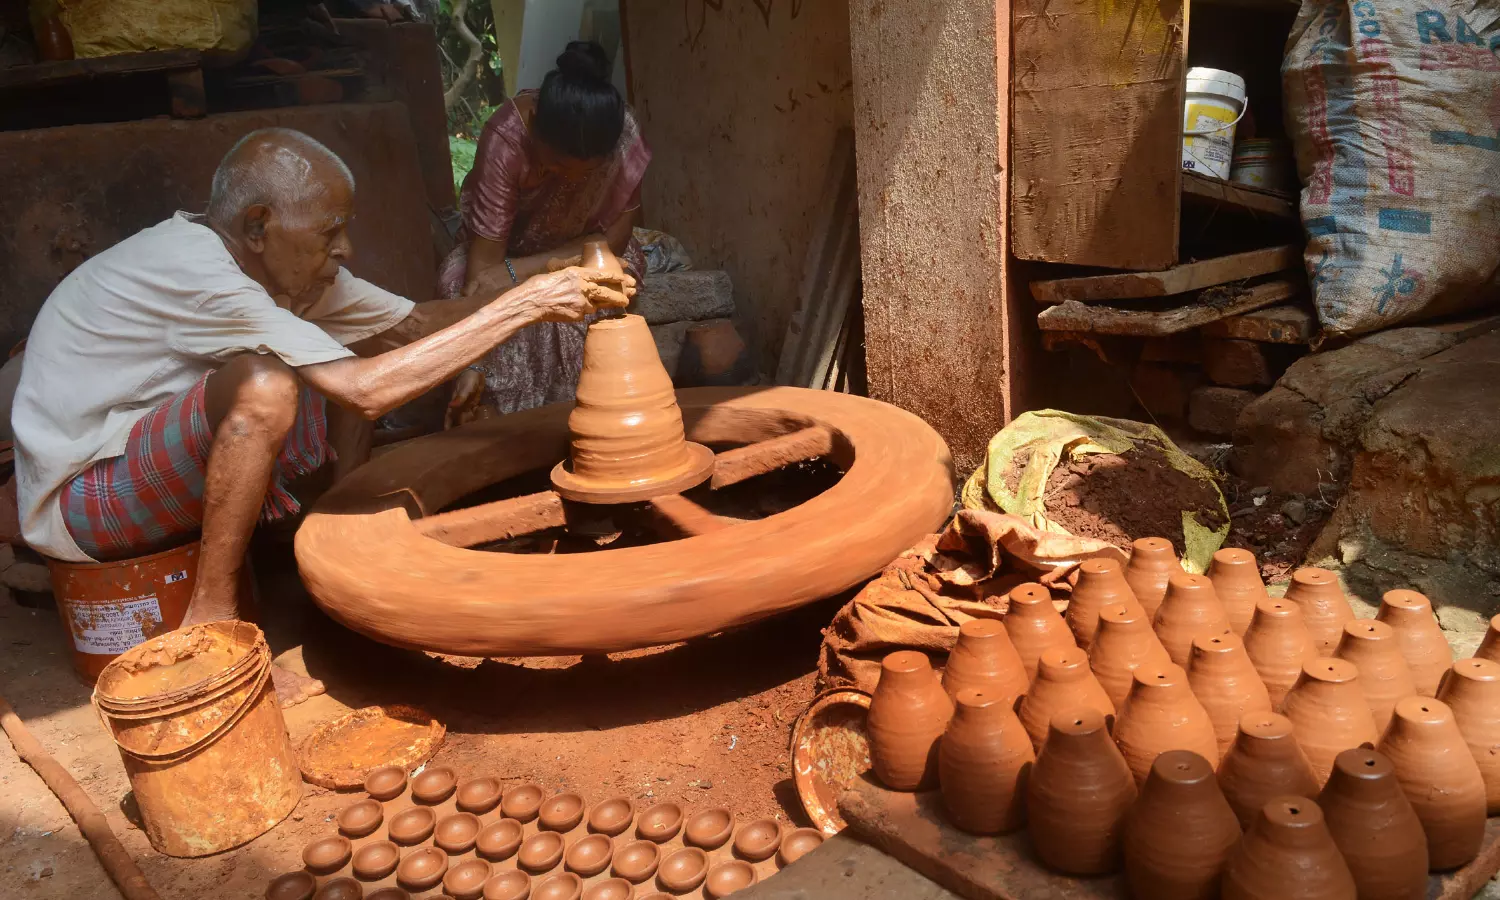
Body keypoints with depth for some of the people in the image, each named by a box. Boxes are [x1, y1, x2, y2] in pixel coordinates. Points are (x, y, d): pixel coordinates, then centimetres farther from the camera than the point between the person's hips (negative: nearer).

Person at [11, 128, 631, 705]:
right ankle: (212, 622, -21)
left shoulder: (279, 261, -3)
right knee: (265, 385, -35)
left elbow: (416, 321, -2)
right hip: (77, 497, -8)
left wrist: (555, 293, -16)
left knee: (351, 356, -2)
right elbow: (367, 390, -37)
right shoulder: (198, 273, -30)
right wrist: (526, 304, -33)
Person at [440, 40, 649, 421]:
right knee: (459, 282, -30)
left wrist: (520, 271, -33)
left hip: (576, 244, 1)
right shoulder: (506, 137, -35)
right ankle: (498, 420, -13)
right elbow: (484, 266, -38)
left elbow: (615, 237, -24)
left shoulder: (622, 134, -30)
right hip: (508, 243, -1)